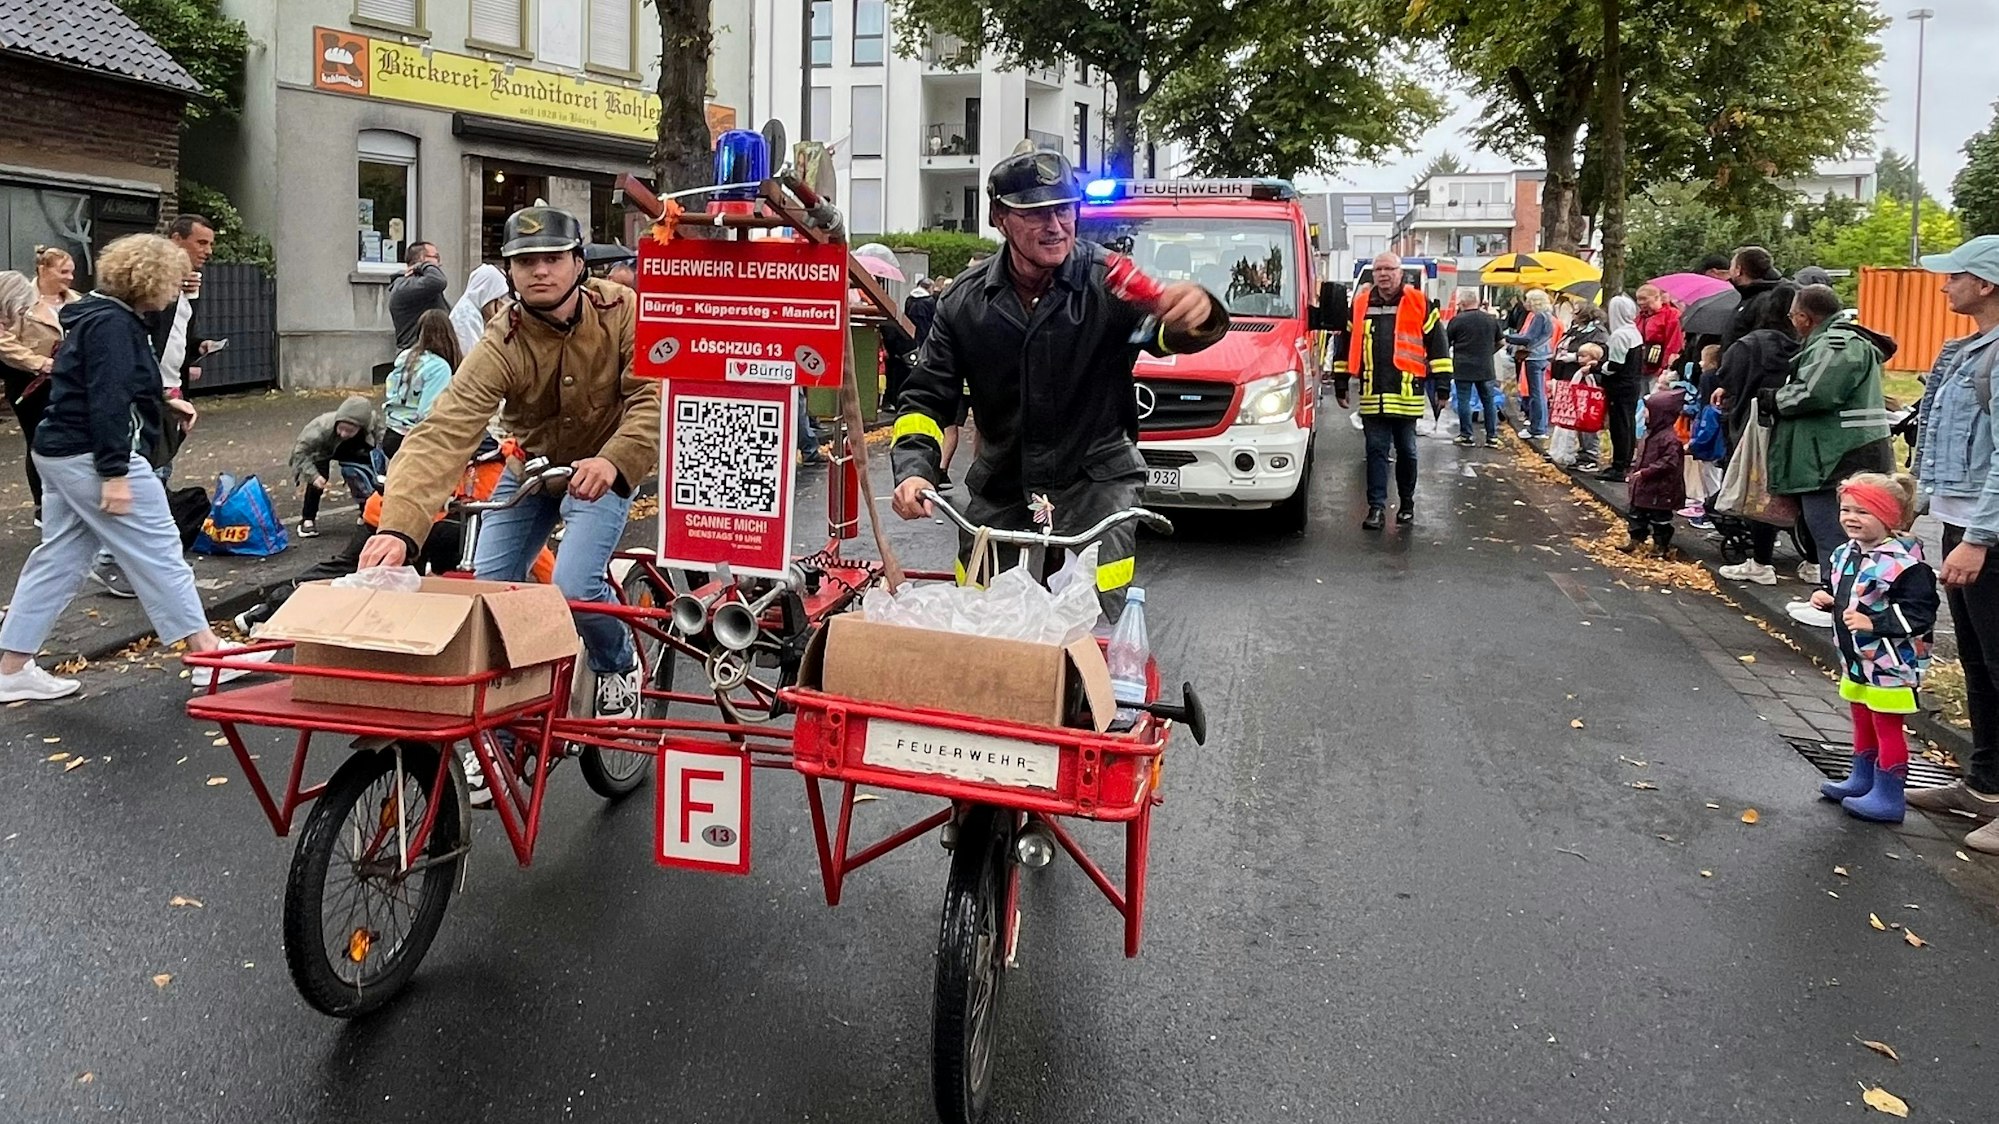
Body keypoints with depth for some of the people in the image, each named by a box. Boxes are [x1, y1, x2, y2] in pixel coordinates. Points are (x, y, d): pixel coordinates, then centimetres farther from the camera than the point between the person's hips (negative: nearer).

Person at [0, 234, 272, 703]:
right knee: (158, 551, -5)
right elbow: (107, 402, -23)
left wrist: (161, 401, 32)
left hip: (59, 452, 11)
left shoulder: (98, 317, 16)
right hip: (91, 457, -11)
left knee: (58, 557, 12)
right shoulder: (113, 323, -16)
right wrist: (115, 473, -25)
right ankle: (209, 652, 0)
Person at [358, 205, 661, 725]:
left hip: (603, 466, -2)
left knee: (573, 587, -22)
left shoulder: (622, 312, -22)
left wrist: (612, 461, -47)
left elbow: (654, 397, -27)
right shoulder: (501, 345, -25)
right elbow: (444, 432, -36)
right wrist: (398, 528, -50)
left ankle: (619, 667, 13)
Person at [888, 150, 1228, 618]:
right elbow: (926, 397, 0)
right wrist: (914, 469, -17)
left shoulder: (1109, 280, -12)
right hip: (998, 488, 3)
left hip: (1095, 483, -3)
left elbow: (1166, 330, -29)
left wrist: (1198, 315, -53)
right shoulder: (965, 300, -2)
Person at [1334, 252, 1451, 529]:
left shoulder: (1420, 305, 0)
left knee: (1406, 451, 9)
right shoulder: (1361, 306, 8)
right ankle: (1377, 506, 5)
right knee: (1376, 450, 2)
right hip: (1372, 394, 2)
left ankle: (1407, 504, 23)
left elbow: (1438, 345, 1)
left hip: (1406, 394, -2)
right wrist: (1341, 384, 13)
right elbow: (1344, 345, 15)